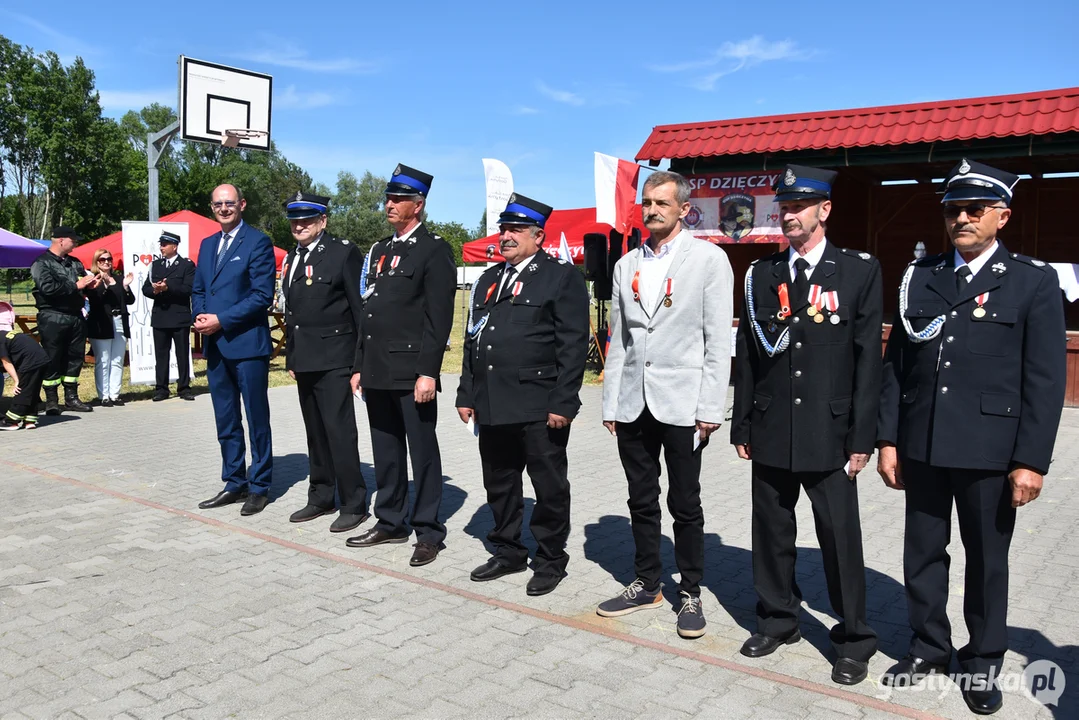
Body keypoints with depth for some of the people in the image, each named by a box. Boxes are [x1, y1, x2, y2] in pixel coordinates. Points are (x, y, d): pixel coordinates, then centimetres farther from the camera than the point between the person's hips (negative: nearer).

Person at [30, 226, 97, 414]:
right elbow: (47, 287, -18)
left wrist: (90, 284, -8)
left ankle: (71, 397, 19)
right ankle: (51, 400, 8)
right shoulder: (42, 263, -5)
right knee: (52, 360, 0)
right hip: (53, 318, -6)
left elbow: (84, 282, 16)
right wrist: (75, 286, -14)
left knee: (75, 357, 10)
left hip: (76, 317, 6)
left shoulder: (75, 263, 16)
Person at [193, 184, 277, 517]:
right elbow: (198, 290, 20)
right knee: (225, 422, 13)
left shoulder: (258, 243, -7)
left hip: (247, 343, -7)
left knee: (257, 420, 3)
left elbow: (262, 295, -14)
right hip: (215, 345, 7)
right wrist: (200, 316, -1)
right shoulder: (207, 245, 16)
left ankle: (259, 487, 12)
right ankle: (235, 483, 25)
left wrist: (221, 320, -16)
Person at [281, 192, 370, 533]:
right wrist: (291, 356, 17)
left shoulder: (343, 252, -7)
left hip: (333, 360, -7)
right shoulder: (293, 258, 16)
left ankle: (353, 504, 2)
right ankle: (321, 498, 25)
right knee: (315, 432, 14)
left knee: (339, 431, -7)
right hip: (304, 361, 7)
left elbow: (361, 307, -10)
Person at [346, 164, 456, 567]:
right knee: (385, 452, 14)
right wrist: (360, 365, 16)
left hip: (412, 372, -7)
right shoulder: (380, 251, 18)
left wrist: (428, 372, -18)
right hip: (378, 372, 8)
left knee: (422, 452, 2)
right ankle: (391, 522, 27)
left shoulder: (434, 250, -6)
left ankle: (429, 532, 12)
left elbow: (438, 317, -13)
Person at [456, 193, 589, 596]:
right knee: (499, 484, 15)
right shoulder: (489, 280, 17)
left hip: (539, 407, -6)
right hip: (493, 407, 6)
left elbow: (573, 346, -9)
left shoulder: (562, 278, -3)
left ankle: (551, 559, 21)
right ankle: (507, 551, 32)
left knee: (549, 486, 5)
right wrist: (467, 394, 13)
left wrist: (563, 403, -15)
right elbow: (472, 340, 19)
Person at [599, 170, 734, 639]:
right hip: (633, 403, 5)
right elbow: (618, 339, 13)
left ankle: (690, 593, 20)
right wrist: (611, 403, 8)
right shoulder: (626, 265, 13)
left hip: (682, 403, -4)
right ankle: (646, 584, 29)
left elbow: (718, 340, -6)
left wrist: (710, 409, -11)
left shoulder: (709, 259, -2)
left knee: (684, 503, 5)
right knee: (642, 500, 14)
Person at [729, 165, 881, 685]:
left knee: (840, 537, 4)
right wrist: (742, 427, 6)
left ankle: (853, 639, 20)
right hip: (771, 431, 3)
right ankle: (777, 619, 31)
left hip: (829, 433, -3)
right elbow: (748, 354, 8)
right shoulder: (761, 274, 7)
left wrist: (862, 438, -7)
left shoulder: (860, 271, -1)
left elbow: (868, 359, -4)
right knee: (772, 531, 13)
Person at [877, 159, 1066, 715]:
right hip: (922, 448, 3)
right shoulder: (919, 277, 7)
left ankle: (983, 663, 28)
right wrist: (888, 438, 2)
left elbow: (1046, 379, -5)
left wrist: (1031, 460, -10)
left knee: (987, 560, 11)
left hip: (990, 453, -3)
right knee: (922, 553, 13)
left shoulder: (1033, 282, -2)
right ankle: (928, 646, 32)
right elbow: (895, 364, 6)